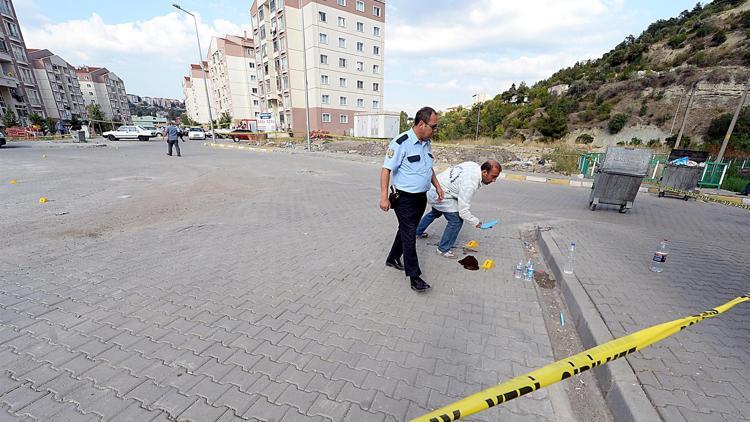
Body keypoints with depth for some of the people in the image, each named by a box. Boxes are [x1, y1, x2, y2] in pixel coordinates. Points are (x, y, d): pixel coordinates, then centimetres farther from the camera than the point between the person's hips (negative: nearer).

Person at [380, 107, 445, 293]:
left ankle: (393, 258, 38)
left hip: (421, 197, 8)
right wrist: (384, 197, -24)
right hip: (405, 198, -8)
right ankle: (414, 277, 10)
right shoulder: (401, 143, -18)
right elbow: (386, 169, -19)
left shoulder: (427, 143, 8)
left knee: (407, 230, 19)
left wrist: (437, 185, 15)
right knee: (409, 236, -1)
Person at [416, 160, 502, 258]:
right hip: (439, 195, -10)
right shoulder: (470, 184, -30)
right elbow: (463, 211, -27)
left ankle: (418, 232, 53)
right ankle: (443, 249, 3)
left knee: (435, 212, 33)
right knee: (456, 220, -13)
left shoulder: (474, 165, -4)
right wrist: (476, 222, -12)